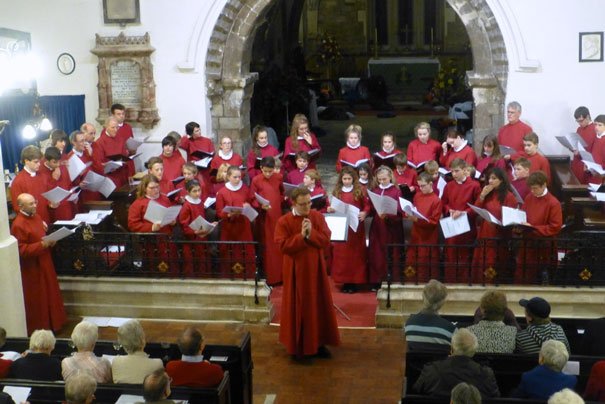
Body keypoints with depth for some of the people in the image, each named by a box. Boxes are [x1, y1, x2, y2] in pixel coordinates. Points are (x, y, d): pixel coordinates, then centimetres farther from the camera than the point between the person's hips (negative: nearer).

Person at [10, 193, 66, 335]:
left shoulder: (36, 217, 5)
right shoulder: (18, 225, -22)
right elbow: (21, 250, -23)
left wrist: (50, 241, -2)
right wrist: (42, 244, -26)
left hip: (44, 263, 9)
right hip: (32, 269, -9)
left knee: (49, 294, 18)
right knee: (36, 300, 3)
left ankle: (51, 323, 33)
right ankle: (39, 328, 17)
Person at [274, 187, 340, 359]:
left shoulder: (318, 217, -1)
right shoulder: (284, 221, -9)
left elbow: (326, 241, -6)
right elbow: (283, 246, -16)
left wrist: (311, 234, -21)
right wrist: (301, 236, -23)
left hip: (315, 268, 3)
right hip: (296, 271, -3)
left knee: (318, 305, 10)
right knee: (297, 307, 5)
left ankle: (318, 342, 24)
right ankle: (297, 345, 17)